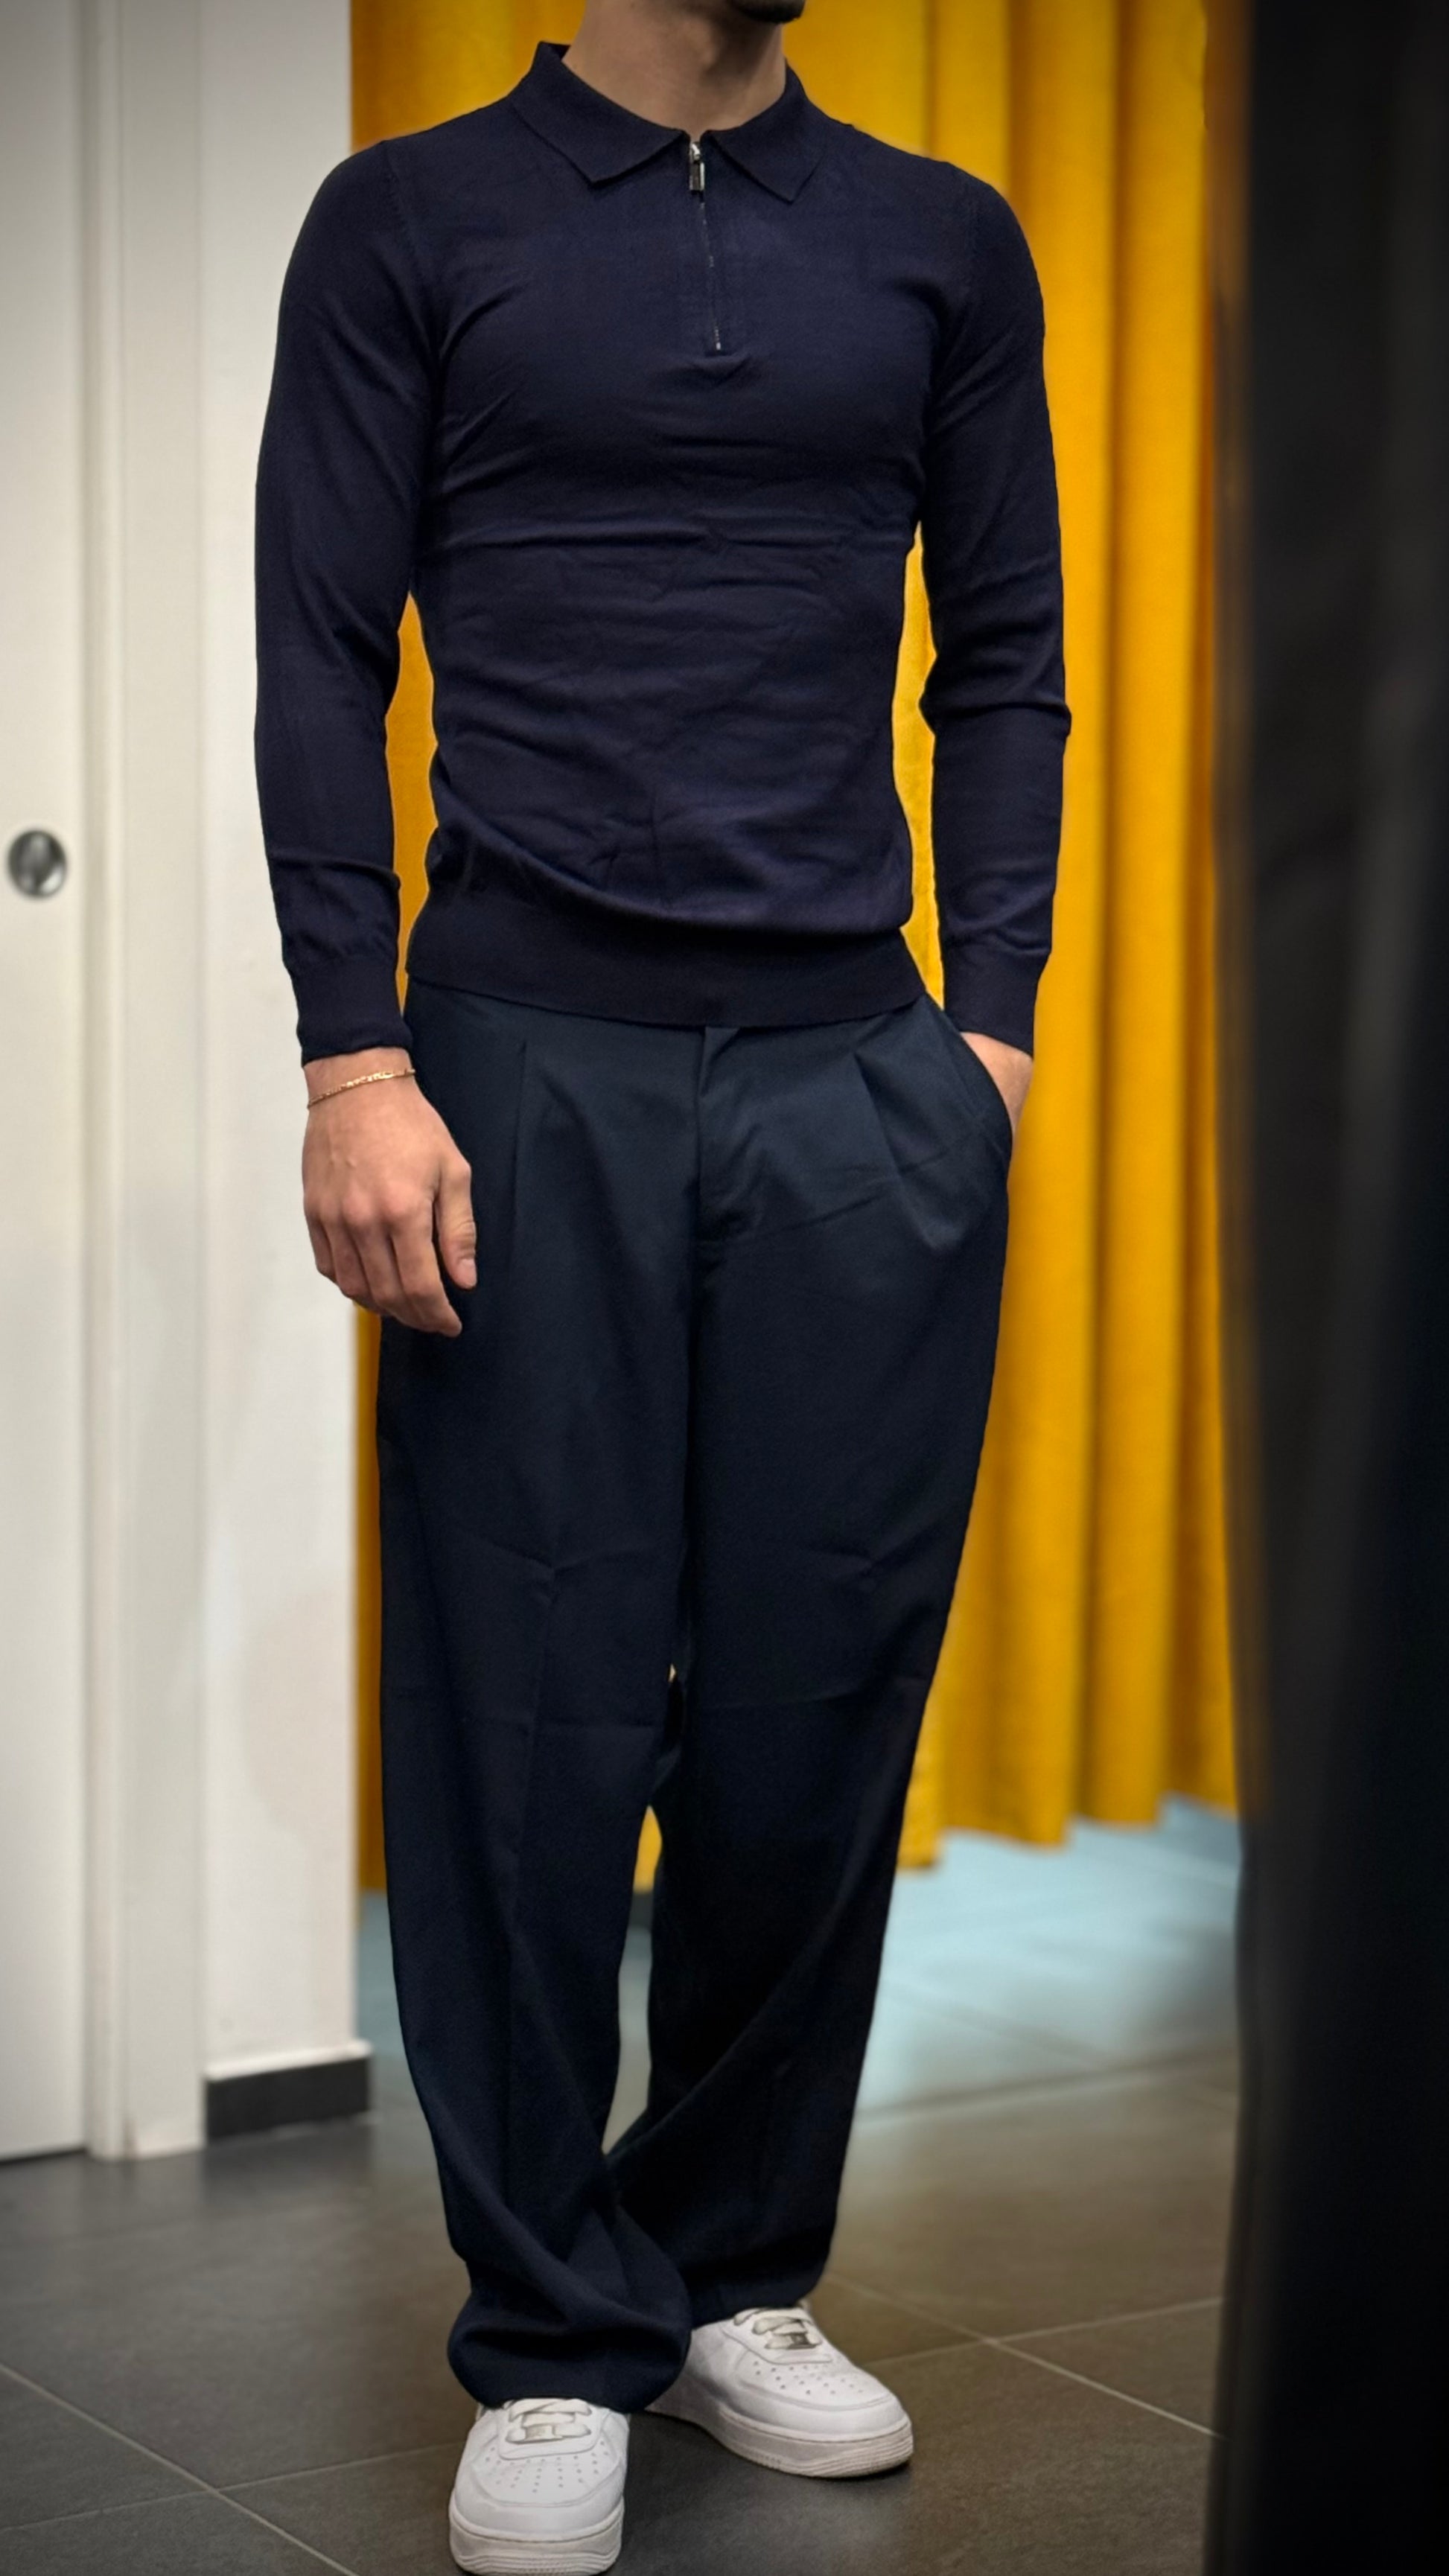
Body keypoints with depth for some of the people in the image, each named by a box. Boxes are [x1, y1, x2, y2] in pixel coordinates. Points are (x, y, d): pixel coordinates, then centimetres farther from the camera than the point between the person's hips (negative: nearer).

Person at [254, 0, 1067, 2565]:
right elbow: (321, 664, 1)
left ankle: (740, 2275, 23)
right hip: (532, 1070, -2)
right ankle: (554, 2348, 14)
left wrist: (991, 1024, 3)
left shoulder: (942, 246, 13)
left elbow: (1002, 661, 13)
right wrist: (357, 1063, -8)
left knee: (818, 1713, 5)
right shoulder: (412, 224, 5)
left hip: (860, 1079, 3)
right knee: (532, 1724, 1)